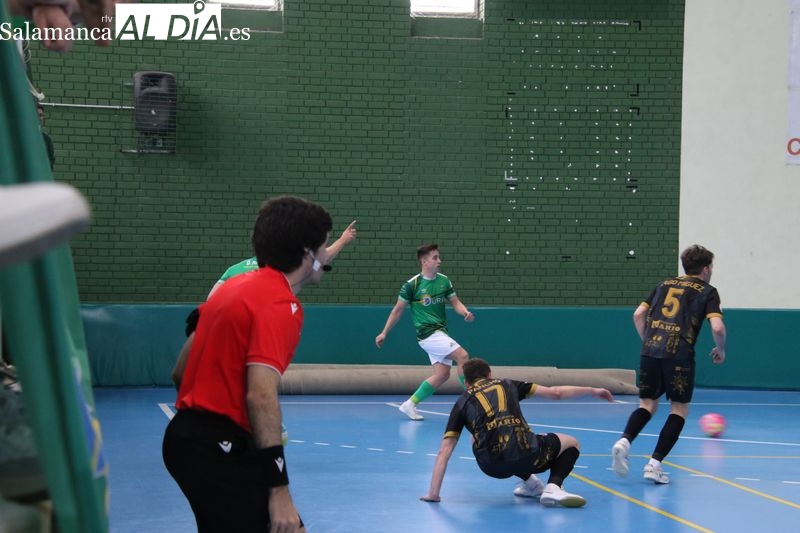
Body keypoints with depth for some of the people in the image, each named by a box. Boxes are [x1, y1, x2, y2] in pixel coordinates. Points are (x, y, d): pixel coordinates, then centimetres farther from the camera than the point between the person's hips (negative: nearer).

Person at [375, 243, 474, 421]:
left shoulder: (444, 280, 6)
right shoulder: (412, 284, -8)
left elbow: (455, 302, 10)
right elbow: (398, 309, 0)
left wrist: (466, 312, -13)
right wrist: (384, 333, 4)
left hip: (440, 333, 7)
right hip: (427, 333, -7)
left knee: (442, 374, 1)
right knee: (462, 356, -19)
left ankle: (410, 404, 13)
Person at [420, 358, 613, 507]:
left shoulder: (462, 402, 20)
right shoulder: (507, 384, 23)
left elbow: (444, 451, 12)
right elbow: (555, 393, 21)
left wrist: (433, 493, 11)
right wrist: (592, 391, 33)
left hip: (492, 467, 1)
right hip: (526, 456, -1)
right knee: (571, 443, 27)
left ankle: (531, 484, 30)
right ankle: (553, 488, -2)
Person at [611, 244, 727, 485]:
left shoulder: (665, 284, 22)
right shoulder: (707, 291, 9)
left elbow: (638, 314, 16)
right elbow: (717, 327, -5)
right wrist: (720, 350, 13)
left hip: (650, 350, 4)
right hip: (679, 354, -4)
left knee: (648, 404, 15)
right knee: (679, 408, 9)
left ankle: (624, 441, -13)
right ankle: (655, 463, -3)